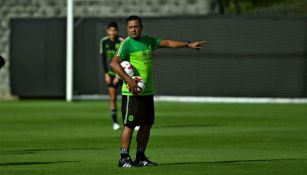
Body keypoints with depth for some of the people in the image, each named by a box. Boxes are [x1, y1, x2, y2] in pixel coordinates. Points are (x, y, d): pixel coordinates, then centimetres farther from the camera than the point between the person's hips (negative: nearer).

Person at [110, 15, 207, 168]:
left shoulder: (148, 41, 12)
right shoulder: (127, 43, -11)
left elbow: (166, 43, 22)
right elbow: (114, 63, -19)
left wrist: (188, 44, 22)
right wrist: (128, 80, -25)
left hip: (147, 91, 8)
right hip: (132, 92, -8)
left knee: (147, 125, 9)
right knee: (130, 125, -7)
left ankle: (140, 157, 18)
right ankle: (124, 158, 0)